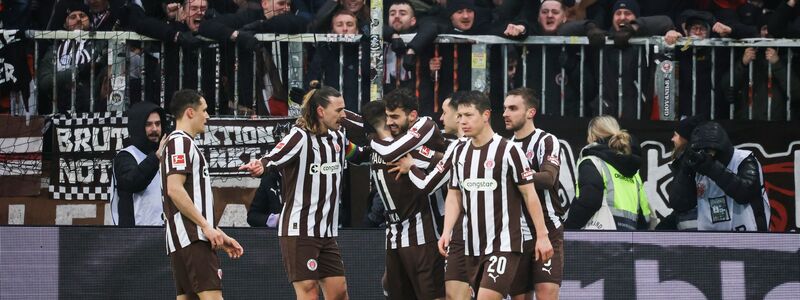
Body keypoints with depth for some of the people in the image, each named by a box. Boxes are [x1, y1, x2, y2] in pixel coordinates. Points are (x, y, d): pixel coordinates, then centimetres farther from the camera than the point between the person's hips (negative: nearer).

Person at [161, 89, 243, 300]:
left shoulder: (185, 143, 25)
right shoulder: (180, 142, -6)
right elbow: (175, 189, -18)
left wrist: (220, 237, 24)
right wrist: (207, 227, -18)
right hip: (192, 237, -10)